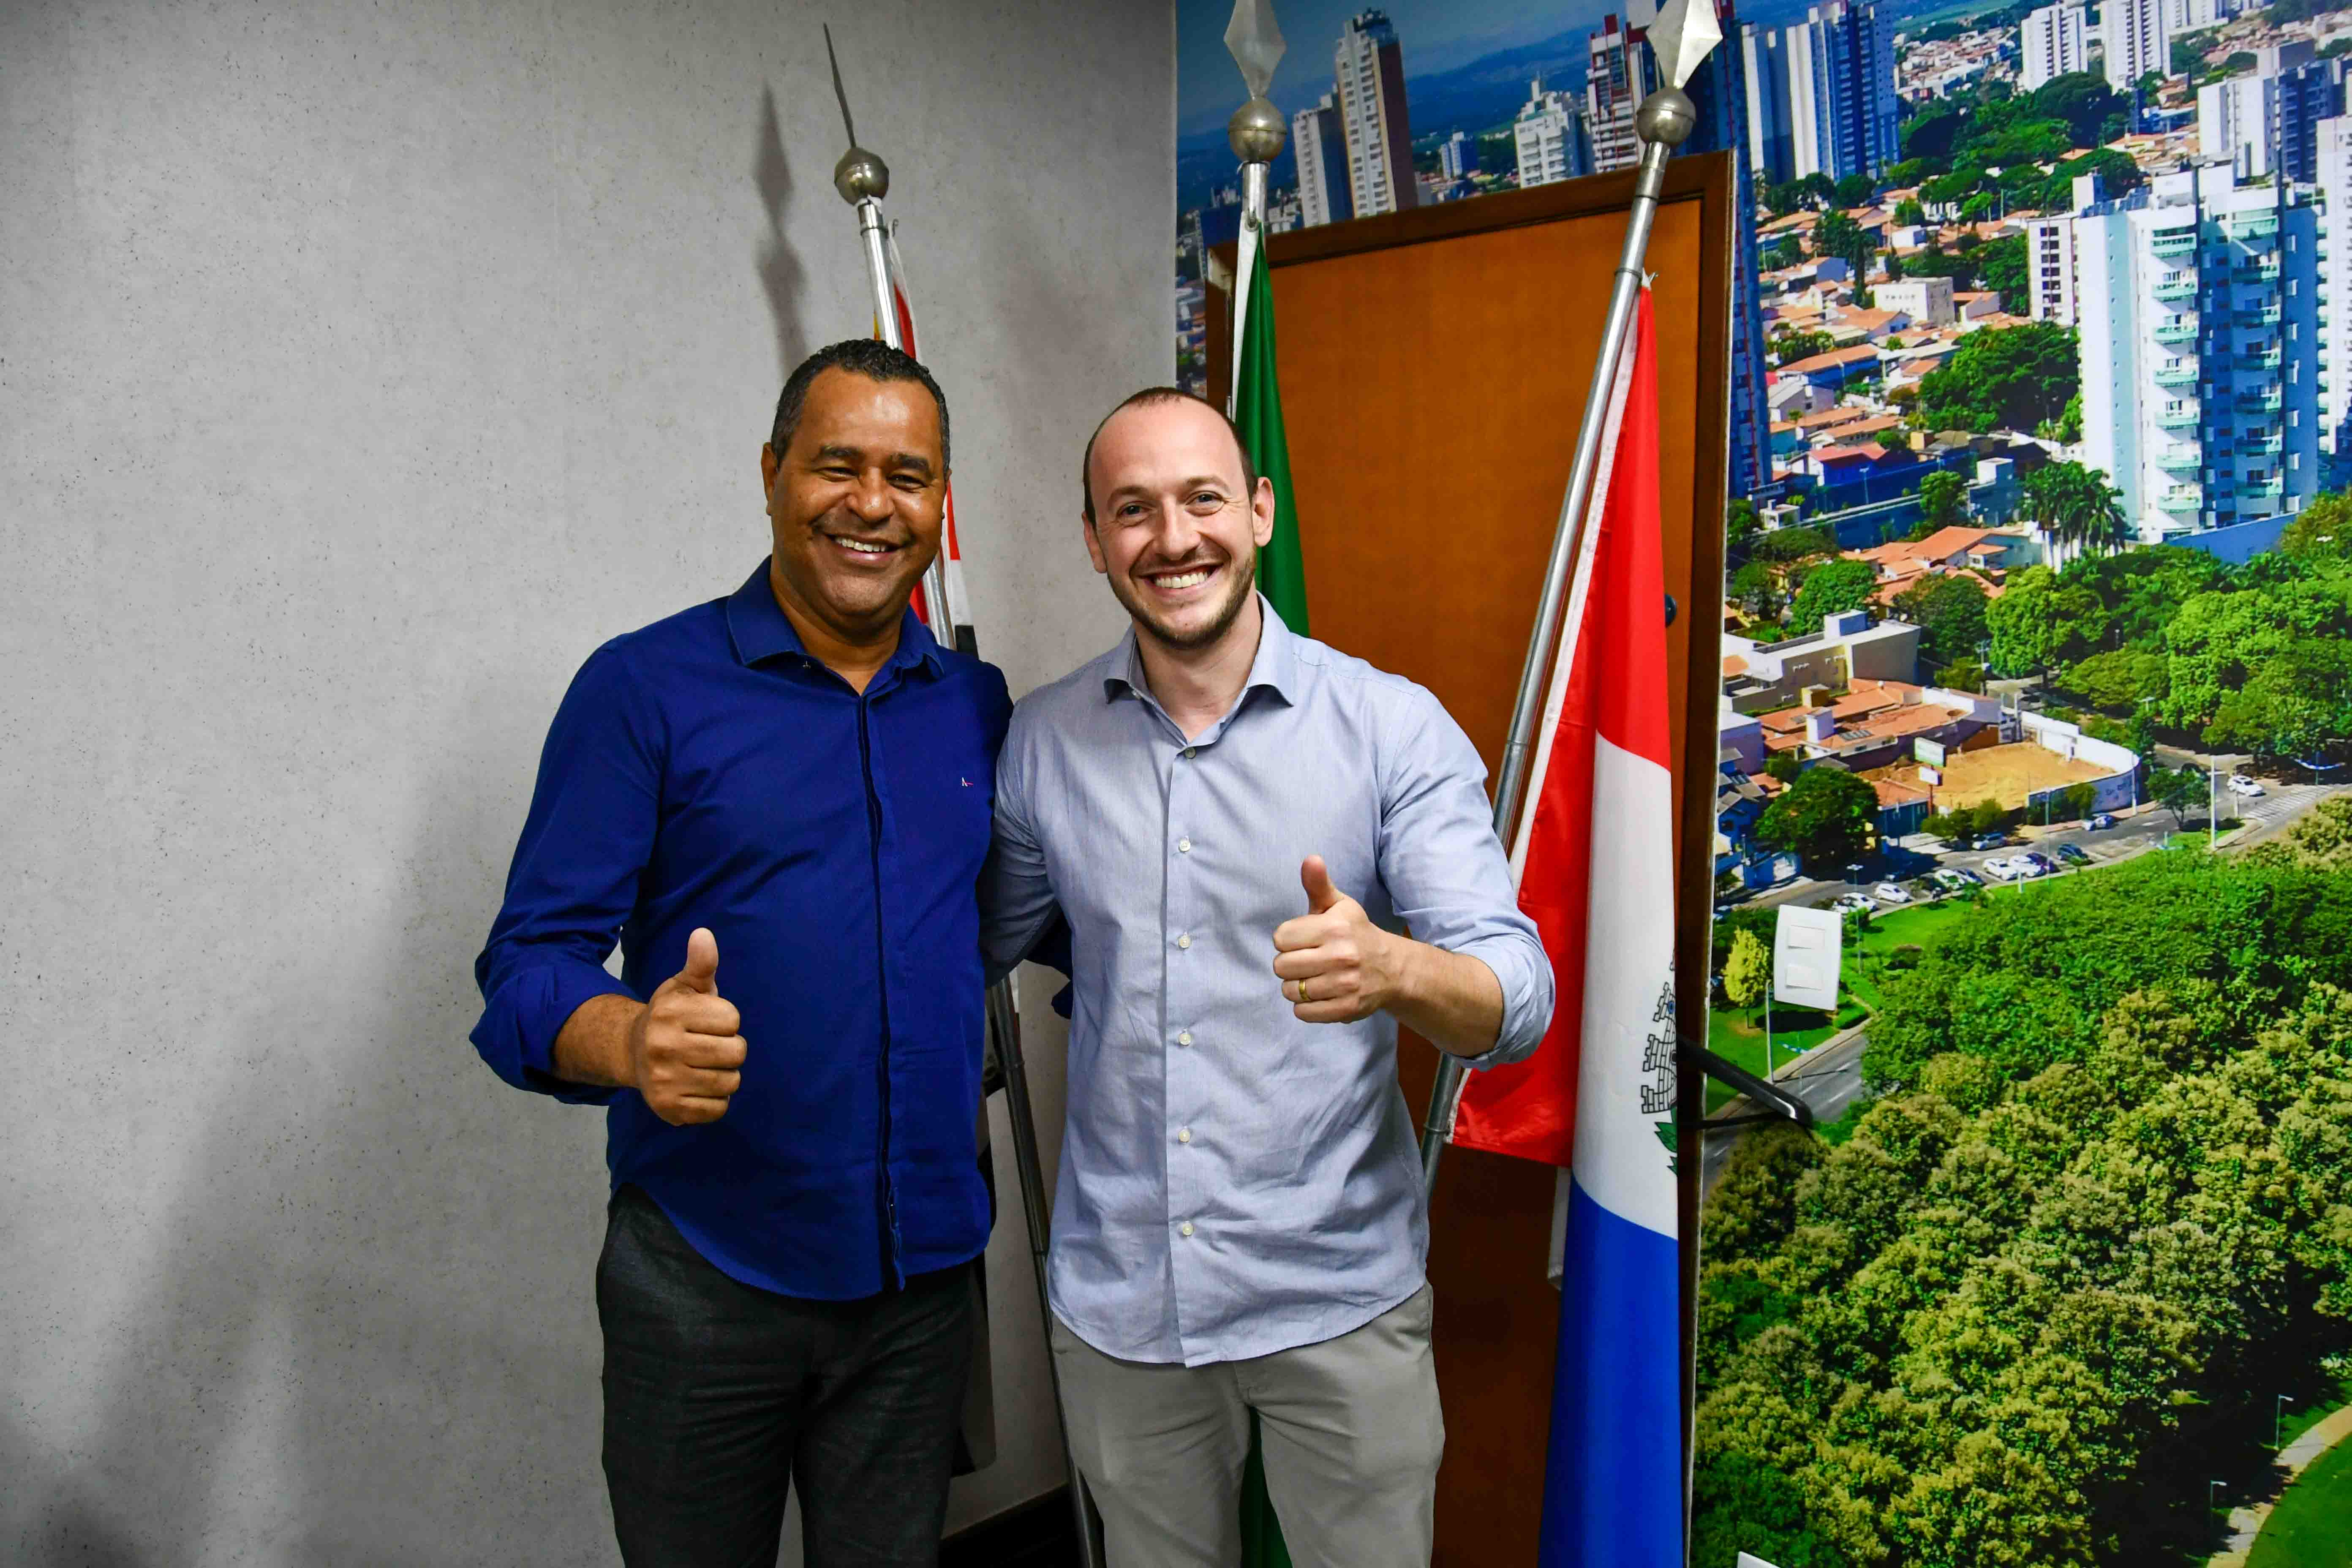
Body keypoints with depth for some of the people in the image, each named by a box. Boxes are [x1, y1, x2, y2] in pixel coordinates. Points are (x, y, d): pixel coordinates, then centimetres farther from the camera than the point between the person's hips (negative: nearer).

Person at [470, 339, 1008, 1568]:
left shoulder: (977, 707, 6)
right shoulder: (643, 687, -8)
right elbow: (529, 963, -12)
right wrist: (632, 1041, -32)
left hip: (922, 1271, 4)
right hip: (702, 1273, -3)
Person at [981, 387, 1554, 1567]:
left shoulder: (1394, 727, -10)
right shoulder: (1041, 741, -1)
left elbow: (1519, 998, -16)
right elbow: (989, 944, 14)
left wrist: (1390, 968, -37)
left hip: (1340, 1300, -2)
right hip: (1117, 1297, 3)